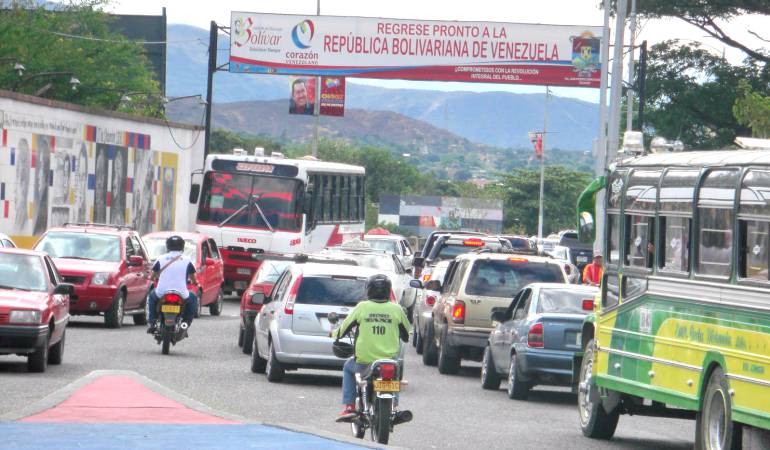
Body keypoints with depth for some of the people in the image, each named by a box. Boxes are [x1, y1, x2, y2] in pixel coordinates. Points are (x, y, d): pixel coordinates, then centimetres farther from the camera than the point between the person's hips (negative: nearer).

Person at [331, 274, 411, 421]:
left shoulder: (362, 307, -5)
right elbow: (407, 336, 10)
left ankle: (349, 407, 19)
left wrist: (334, 333, 28)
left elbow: (344, 328, 6)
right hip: (389, 361, 1)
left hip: (364, 362, -1)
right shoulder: (396, 309, -1)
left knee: (348, 368, 31)